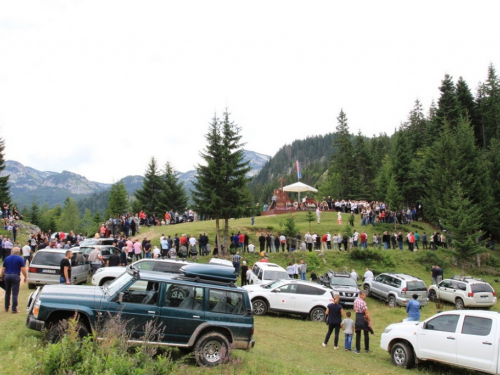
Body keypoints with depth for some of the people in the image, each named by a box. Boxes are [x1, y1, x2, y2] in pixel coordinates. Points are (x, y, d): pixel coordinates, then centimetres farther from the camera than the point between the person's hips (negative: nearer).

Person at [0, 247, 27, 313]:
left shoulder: (7, 258, 7)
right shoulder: (20, 259, -4)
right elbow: (23, 269, -9)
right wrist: (26, 277, -2)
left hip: (7, 276, 4)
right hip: (15, 276, -4)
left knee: (7, 292, 17)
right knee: (15, 293, -2)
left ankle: (6, 308, 23)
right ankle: (14, 309, -4)